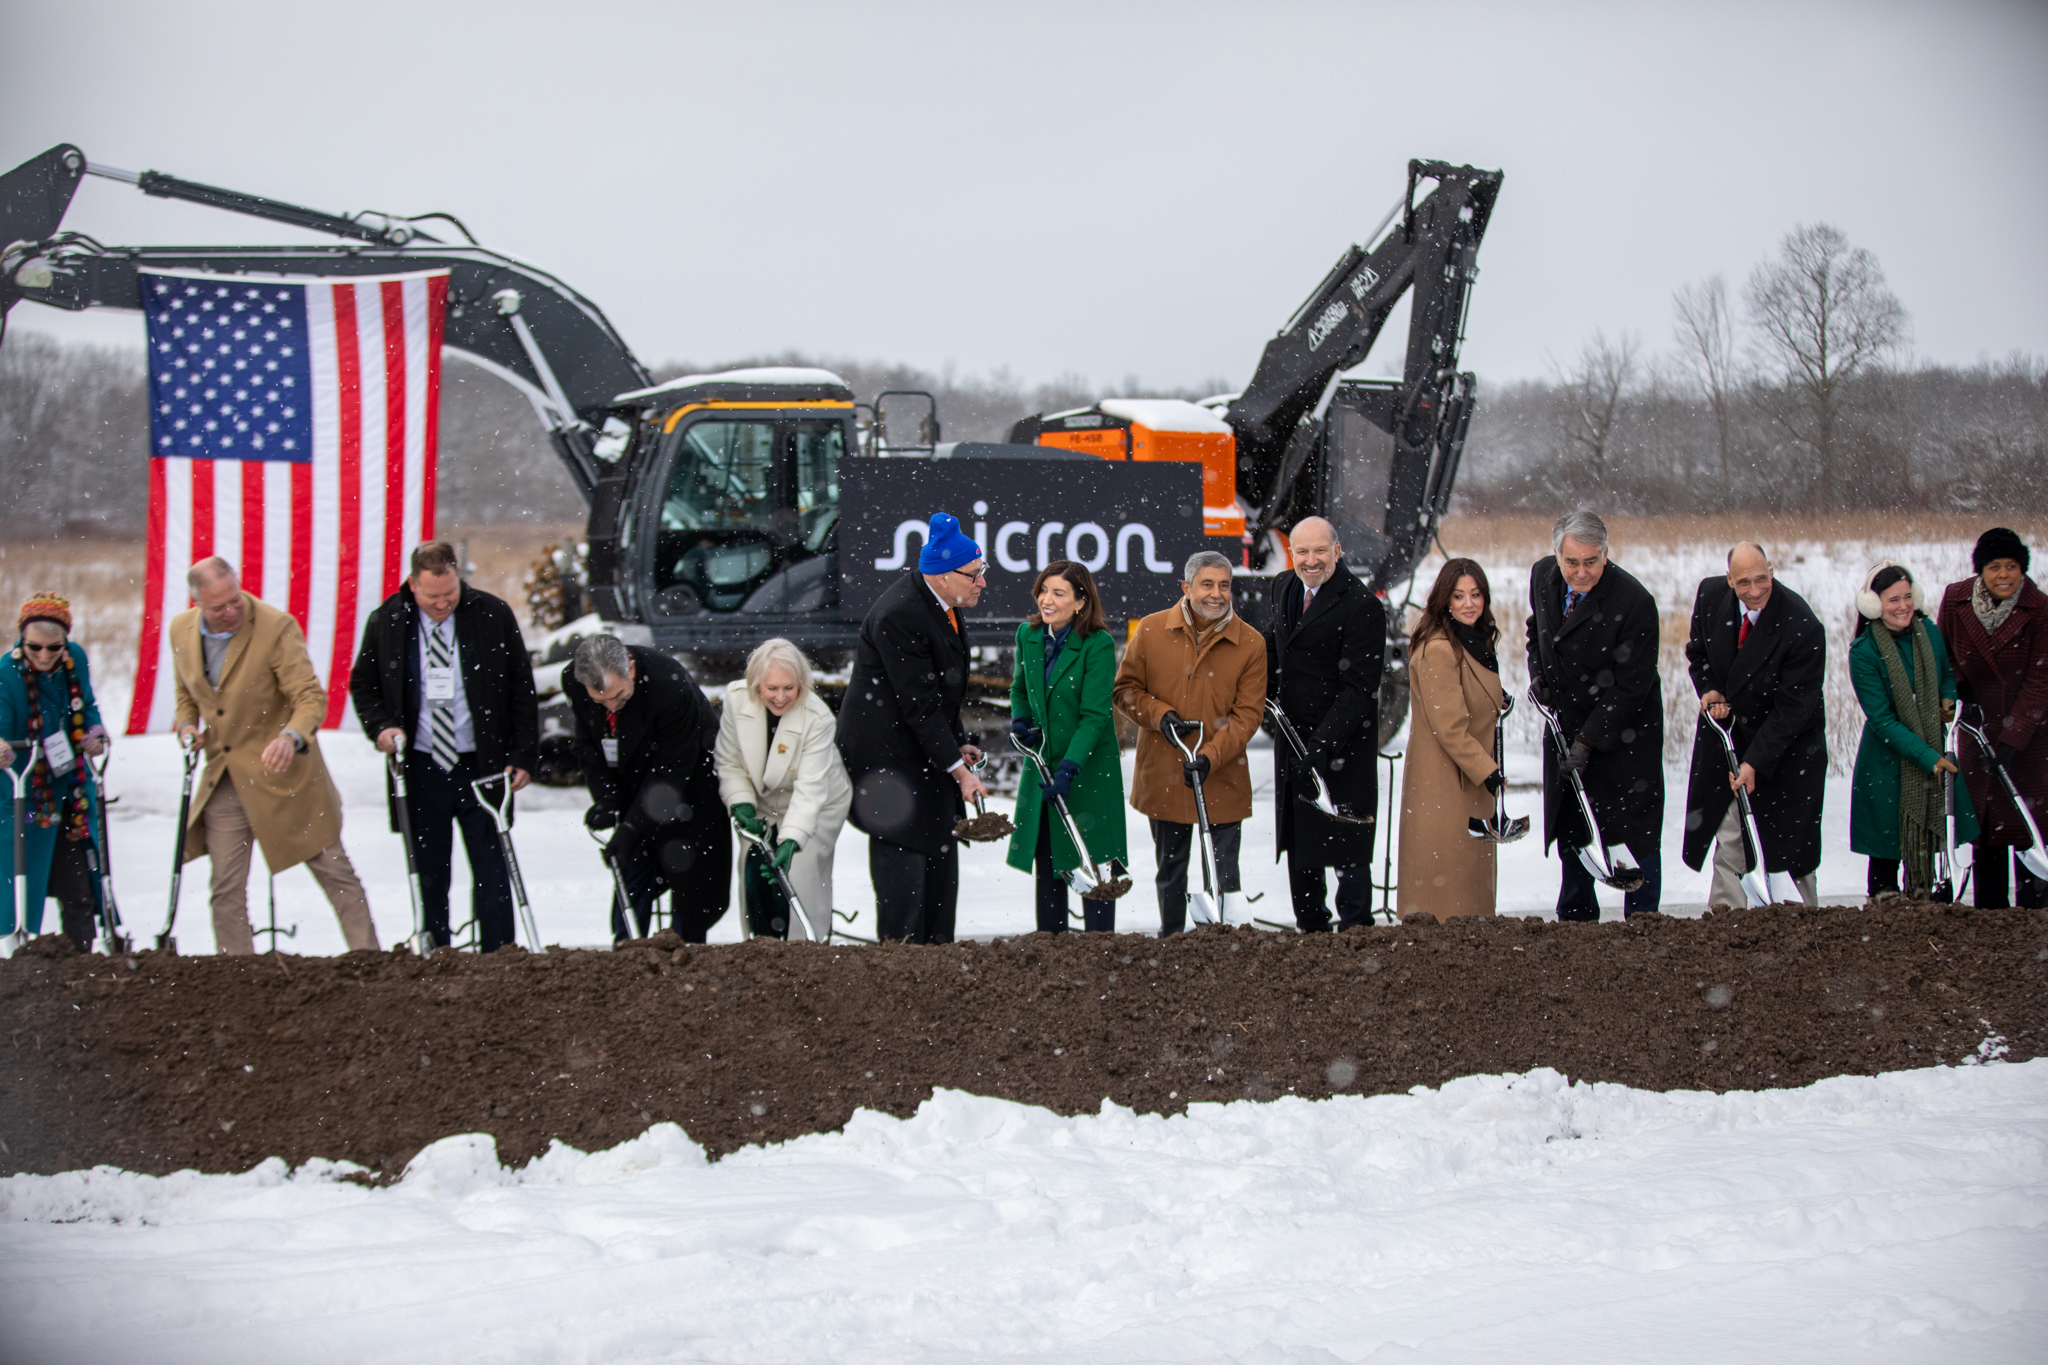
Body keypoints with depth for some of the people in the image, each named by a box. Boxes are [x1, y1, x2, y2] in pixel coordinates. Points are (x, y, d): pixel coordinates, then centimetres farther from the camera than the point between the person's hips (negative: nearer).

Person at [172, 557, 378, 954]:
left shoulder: (276, 627, -17)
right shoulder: (181, 630, 0)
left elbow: (311, 697, -18)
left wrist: (291, 736, -38)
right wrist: (186, 725, -4)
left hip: (282, 772, -4)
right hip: (223, 780, 4)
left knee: (334, 871, 3)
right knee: (225, 890, 4)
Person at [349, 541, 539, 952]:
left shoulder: (492, 615, -4)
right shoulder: (385, 622, -1)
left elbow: (521, 688, 2)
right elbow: (361, 684, 13)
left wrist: (523, 756, -3)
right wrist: (381, 726, -6)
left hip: (481, 765, -1)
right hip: (420, 768, 1)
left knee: (490, 869, -1)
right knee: (429, 872, 5)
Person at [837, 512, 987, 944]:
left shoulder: (945, 603, 4)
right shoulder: (898, 616, -26)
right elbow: (919, 705, -25)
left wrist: (958, 743, 10)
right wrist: (957, 768, -23)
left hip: (928, 749, 10)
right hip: (887, 751, -10)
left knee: (941, 855, 12)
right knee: (902, 856, -7)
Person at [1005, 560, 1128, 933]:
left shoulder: (1098, 644, -16)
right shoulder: (1027, 634, 2)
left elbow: (1095, 716, -18)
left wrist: (1069, 768, -25)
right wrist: (1020, 720, -2)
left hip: (1089, 766, -5)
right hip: (1042, 761, 6)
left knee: (1094, 861, -4)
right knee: (1046, 859, 9)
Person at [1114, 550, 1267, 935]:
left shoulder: (1251, 643, -6)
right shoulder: (1151, 630, -3)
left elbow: (1247, 714, -6)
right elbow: (1125, 689, 5)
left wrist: (1210, 756, -18)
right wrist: (1160, 715, -13)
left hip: (1222, 780, -1)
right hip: (1163, 778, 2)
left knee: (1224, 871, 2)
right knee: (1170, 870, 16)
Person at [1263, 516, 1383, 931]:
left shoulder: (1363, 605, -18)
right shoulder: (1283, 587, 6)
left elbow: (1359, 688, -22)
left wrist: (1321, 747, -28)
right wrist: (1265, 699, 7)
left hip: (1342, 745, -8)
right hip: (1292, 736, 8)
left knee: (1347, 847, -2)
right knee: (1298, 842, 16)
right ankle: (1311, 928, 28)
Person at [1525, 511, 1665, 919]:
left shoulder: (1635, 602, -25)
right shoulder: (1542, 576, -6)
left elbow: (1629, 686, -21)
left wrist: (1588, 742, -23)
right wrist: (1537, 672, 0)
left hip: (1623, 731, -6)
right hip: (1565, 724, 6)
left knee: (1635, 825, -2)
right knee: (1570, 825, 13)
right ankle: (1576, 919, 26)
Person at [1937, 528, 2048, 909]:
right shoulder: (1956, 599, -7)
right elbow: (1943, 651, 12)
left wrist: (2012, 738, -21)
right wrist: (1959, 689, -4)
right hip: (1980, 724, 3)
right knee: (1984, 820, 5)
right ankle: (1989, 911, 12)